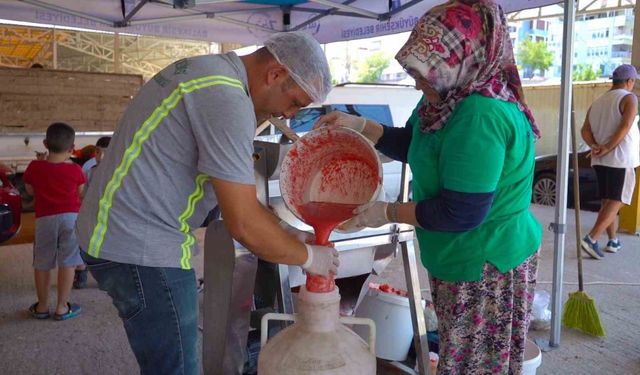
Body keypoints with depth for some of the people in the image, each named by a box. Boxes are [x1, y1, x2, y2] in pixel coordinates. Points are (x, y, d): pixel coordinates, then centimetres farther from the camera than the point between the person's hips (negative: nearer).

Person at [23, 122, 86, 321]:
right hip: (71, 217, -1)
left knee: (42, 264, 14)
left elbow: (30, 191, 14)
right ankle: (62, 308, 8)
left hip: (45, 219, 2)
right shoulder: (75, 170, -5)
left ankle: (42, 307, 23)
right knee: (67, 263, 3)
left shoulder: (34, 167, -1)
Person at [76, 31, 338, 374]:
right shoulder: (227, 98, -21)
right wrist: (308, 257, -5)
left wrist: (288, 234, 12)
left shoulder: (203, 71, 12)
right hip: (141, 248, -10)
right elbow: (244, 225, -21)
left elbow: (232, 188, 16)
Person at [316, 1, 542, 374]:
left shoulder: (480, 116, -30)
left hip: (485, 267, -9)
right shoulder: (454, 98, 2)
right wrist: (360, 126, 4)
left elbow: (462, 213, -29)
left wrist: (388, 212, -18)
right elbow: (412, 144, 18)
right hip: (465, 260, 9)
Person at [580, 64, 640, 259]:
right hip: (621, 159, -6)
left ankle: (613, 241, 22)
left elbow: (585, 130, 3)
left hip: (600, 160, 7)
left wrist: (595, 146, -8)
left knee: (607, 201, 14)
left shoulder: (597, 102, 12)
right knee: (616, 202, -4)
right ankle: (591, 239, -15)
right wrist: (607, 148, -17)